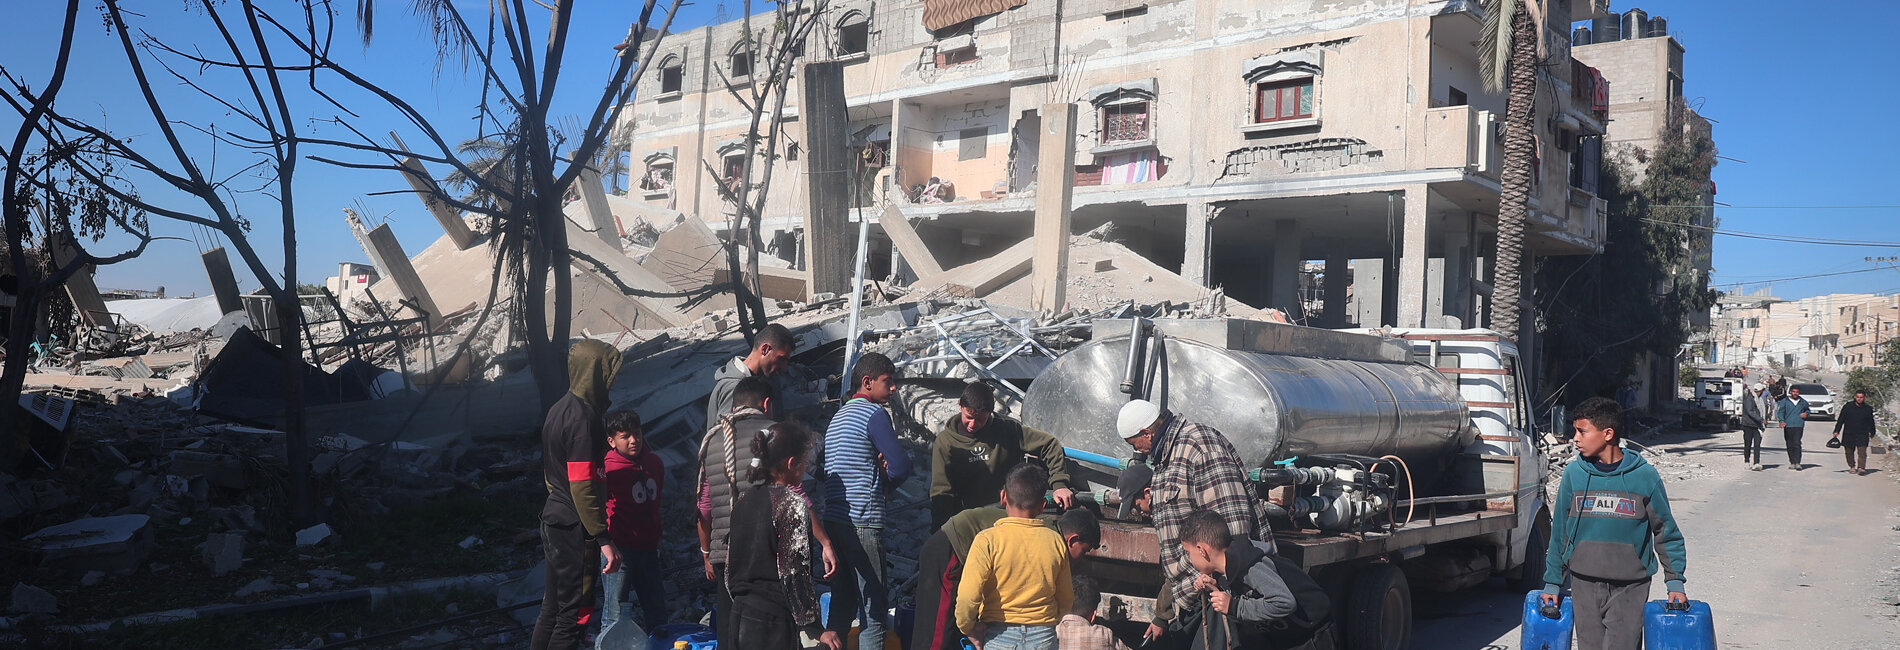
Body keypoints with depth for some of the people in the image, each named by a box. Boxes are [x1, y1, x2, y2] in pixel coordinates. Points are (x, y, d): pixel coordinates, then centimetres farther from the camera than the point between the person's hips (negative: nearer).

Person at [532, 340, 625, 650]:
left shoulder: (559, 409, 10)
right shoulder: (583, 419, -20)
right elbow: (583, 486, -24)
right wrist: (603, 539, -22)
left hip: (554, 519, 10)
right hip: (574, 530, -10)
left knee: (553, 608, 19)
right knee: (575, 615, -2)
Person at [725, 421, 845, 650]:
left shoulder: (744, 499, 10)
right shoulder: (794, 504, -12)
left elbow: (730, 565, 14)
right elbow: (794, 575, -15)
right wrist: (816, 629, -10)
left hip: (737, 617, 8)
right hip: (772, 624, -8)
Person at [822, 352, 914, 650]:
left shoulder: (838, 416, 19)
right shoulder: (874, 413, -8)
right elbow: (901, 467, -15)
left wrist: (879, 471, 1)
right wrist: (886, 483, 6)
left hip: (833, 521, 9)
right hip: (863, 523, -9)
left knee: (842, 600, 13)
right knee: (874, 604, -5)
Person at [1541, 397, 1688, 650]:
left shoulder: (1645, 476, -3)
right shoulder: (1574, 473, 1)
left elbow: (1666, 532, 6)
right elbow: (1559, 532, 8)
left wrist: (1674, 581, 3)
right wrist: (1552, 582, 9)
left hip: (1631, 588, -2)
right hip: (1584, 584, 2)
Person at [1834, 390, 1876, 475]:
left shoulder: (1868, 409, 7)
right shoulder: (1848, 407, 1)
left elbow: (1871, 422, 19)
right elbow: (1841, 420, 2)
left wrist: (1872, 432, 26)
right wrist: (1836, 431, -4)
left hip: (1863, 434, 0)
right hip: (1849, 434, 0)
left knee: (1862, 451, -13)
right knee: (1849, 452, 9)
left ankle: (1861, 468, -20)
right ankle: (1852, 467, 25)